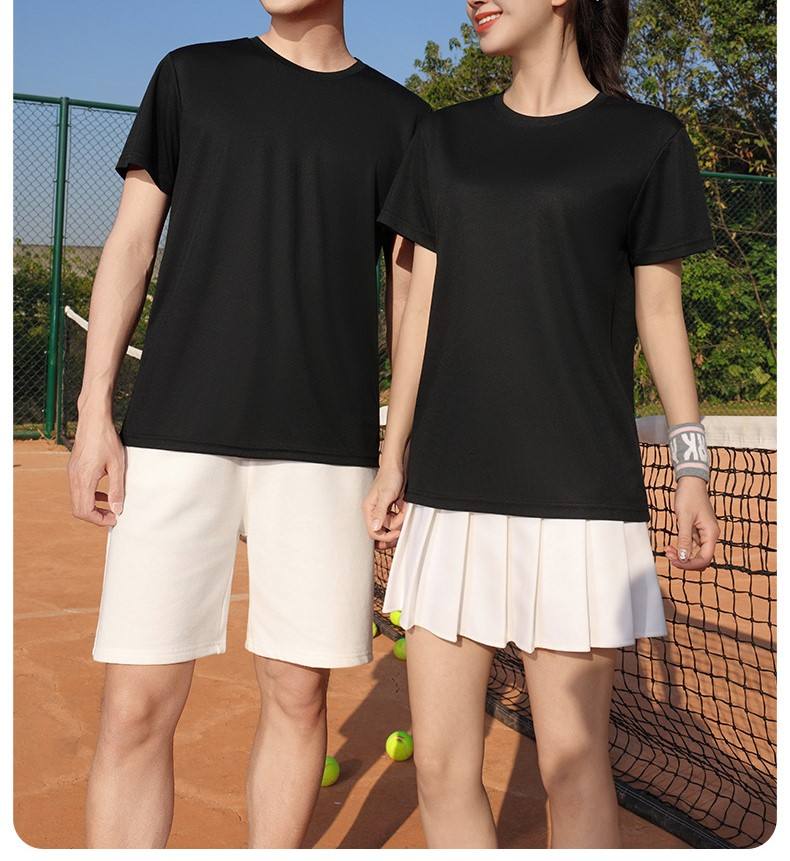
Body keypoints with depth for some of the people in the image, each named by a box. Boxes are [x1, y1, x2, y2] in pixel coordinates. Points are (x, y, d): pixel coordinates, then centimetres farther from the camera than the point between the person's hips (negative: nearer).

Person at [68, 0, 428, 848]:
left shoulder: (400, 118, 13)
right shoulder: (190, 76, 13)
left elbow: (408, 292, 13)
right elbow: (129, 244, 9)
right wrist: (94, 412, 0)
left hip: (328, 443, 1)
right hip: (176, 429, 0)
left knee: (298, 693, 5)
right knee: (137, 706, -3)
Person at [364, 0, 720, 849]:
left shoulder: (644, 141, 3)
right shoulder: (444, 139, 13)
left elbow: (659, 311, 6)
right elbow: (422, 306, 12)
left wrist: (691, 468, 3)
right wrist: (393, 457, 11)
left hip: (577, 490, -3)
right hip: (451, 488, 4)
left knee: (571, 764, 3)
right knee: (439, 763, 6)